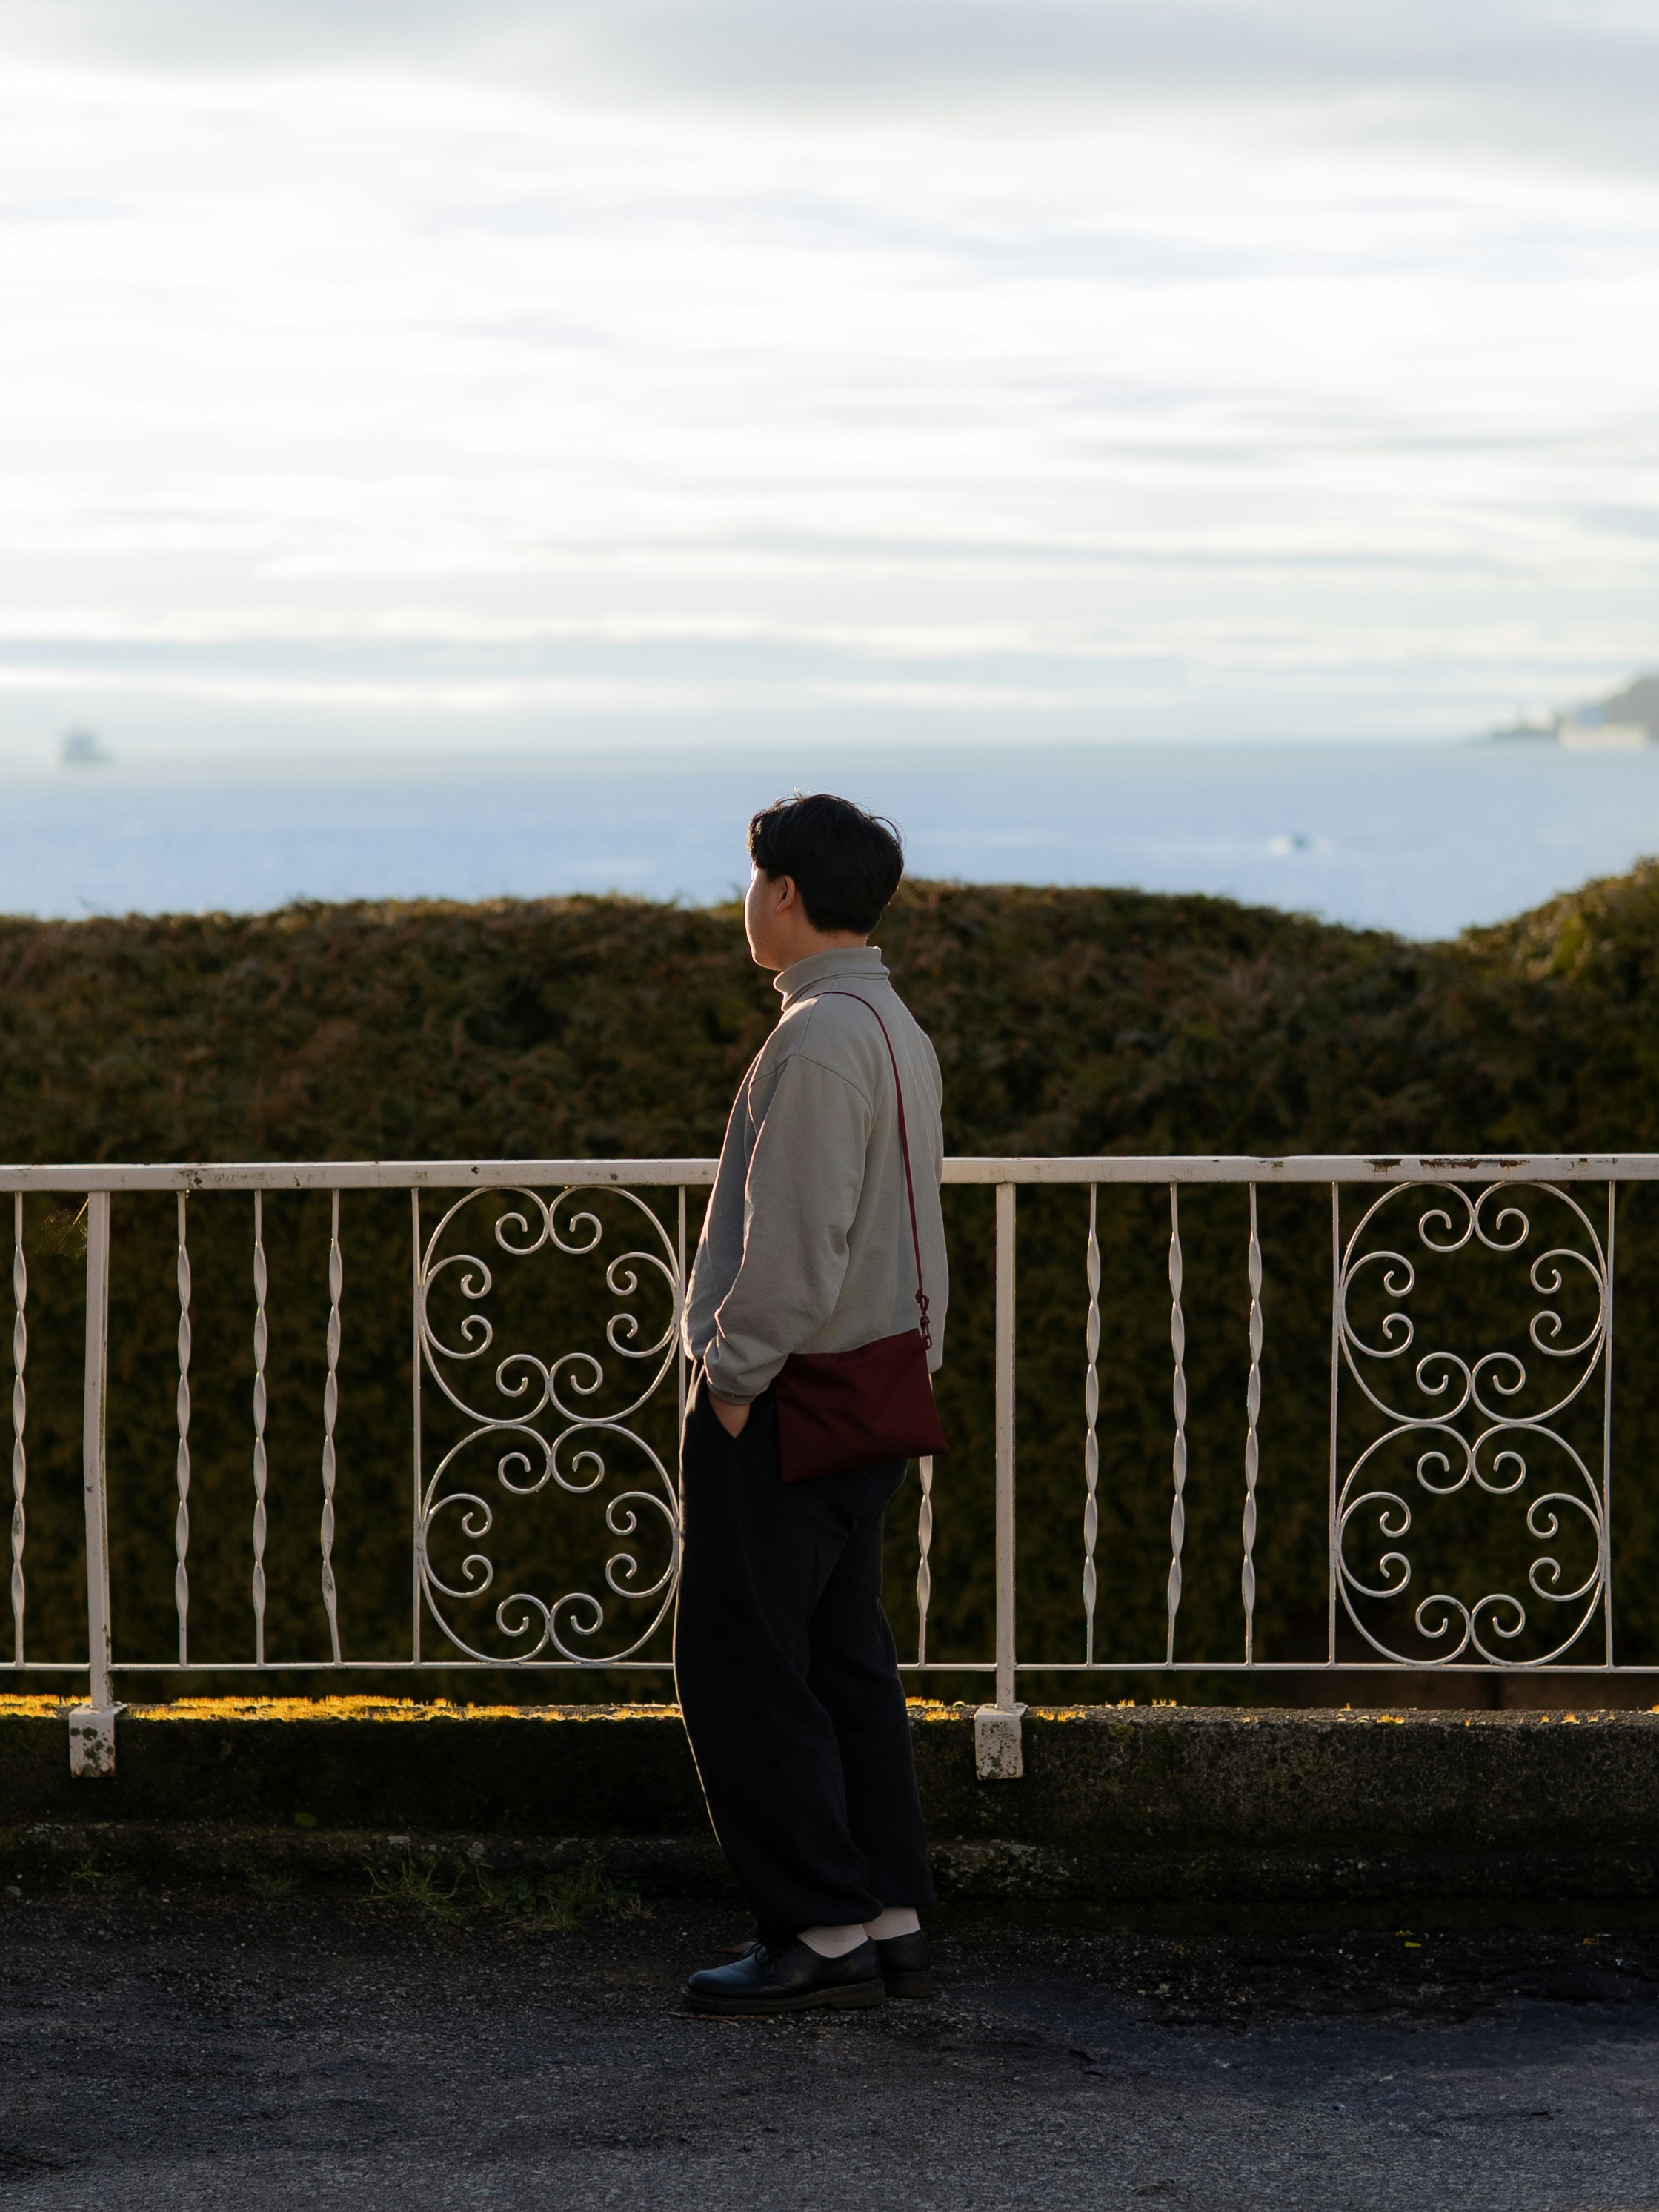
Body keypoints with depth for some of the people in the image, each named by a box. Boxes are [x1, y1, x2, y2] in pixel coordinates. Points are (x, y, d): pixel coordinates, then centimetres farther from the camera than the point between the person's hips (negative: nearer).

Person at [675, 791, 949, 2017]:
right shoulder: (898, 1031, 14)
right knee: (843, 1654, 13)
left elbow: (795, 1238, -24)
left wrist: (734, 1374, -16)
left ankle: (821, 1929, -3)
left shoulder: (816, 1042, -18)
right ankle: (889, 1917, 14)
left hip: (783, 1402, -10)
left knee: (743, 1663, -4)